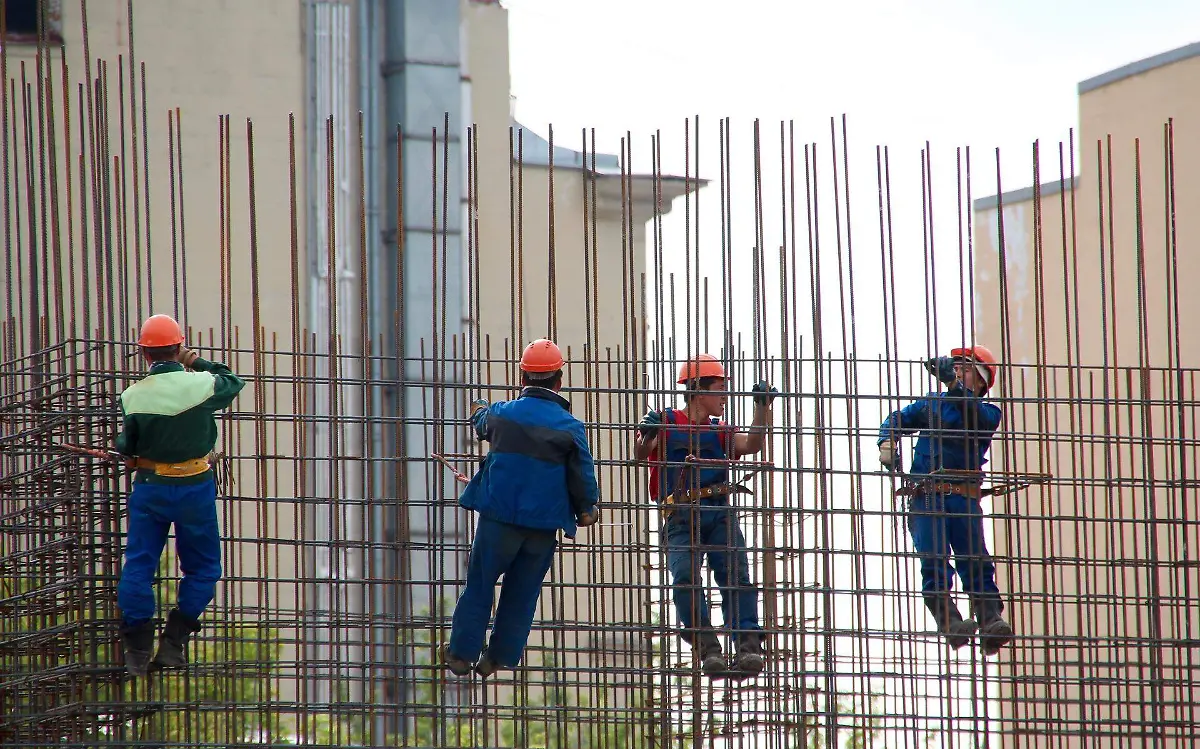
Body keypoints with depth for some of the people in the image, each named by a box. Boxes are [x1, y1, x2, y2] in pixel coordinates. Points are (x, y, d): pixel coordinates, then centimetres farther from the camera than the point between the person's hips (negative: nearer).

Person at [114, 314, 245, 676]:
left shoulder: (132, 397, -9)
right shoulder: (201, 385, -14)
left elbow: (126, 448, 1)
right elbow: (234, 382, 8)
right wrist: (199, 362, 16)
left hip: (149, 488, 1)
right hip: (195, 487, -1)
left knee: (138, 566, 11)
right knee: (202, 568, 14)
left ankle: (137, 649, 10)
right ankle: (173, 642, 8)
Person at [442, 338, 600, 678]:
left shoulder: (501, 413, -1)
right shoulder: (570, 427, -5)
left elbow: (483, 423, 24)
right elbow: (584, 475, 0)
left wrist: (479, 411, 49)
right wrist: (586, 510, 19)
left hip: (499, 518, 0)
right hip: (544, 525, 0)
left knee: (479, 585, 10)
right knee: (522, 593, 11)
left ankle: (462, 653, 13)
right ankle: (501, 659, 14)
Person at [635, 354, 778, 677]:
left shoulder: (720, 432, 23)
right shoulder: (666, 423, 11)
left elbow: (752, 445, 6)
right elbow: (640, 456, -3)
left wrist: (762, 408, -4)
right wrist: (646, 436, -24)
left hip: (720, 513, 3)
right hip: (681, 518, -3)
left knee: (735, 574, -16)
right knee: (685, 577, -23)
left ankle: (748, 645, -25)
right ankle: (707, 647, -24)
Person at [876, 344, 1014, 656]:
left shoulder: (988, 412, 13)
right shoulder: (932, 403, 22)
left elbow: (977, 417, -10)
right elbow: (897, 419, 26)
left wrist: (955, 383, -24)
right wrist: (888, 443, 3)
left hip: (965, 499, -1)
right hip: (927, 496, 1)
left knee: (977, 563, -13)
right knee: (934, 562, -16)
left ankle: (991, 622, -25)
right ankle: (950, 622, -26)